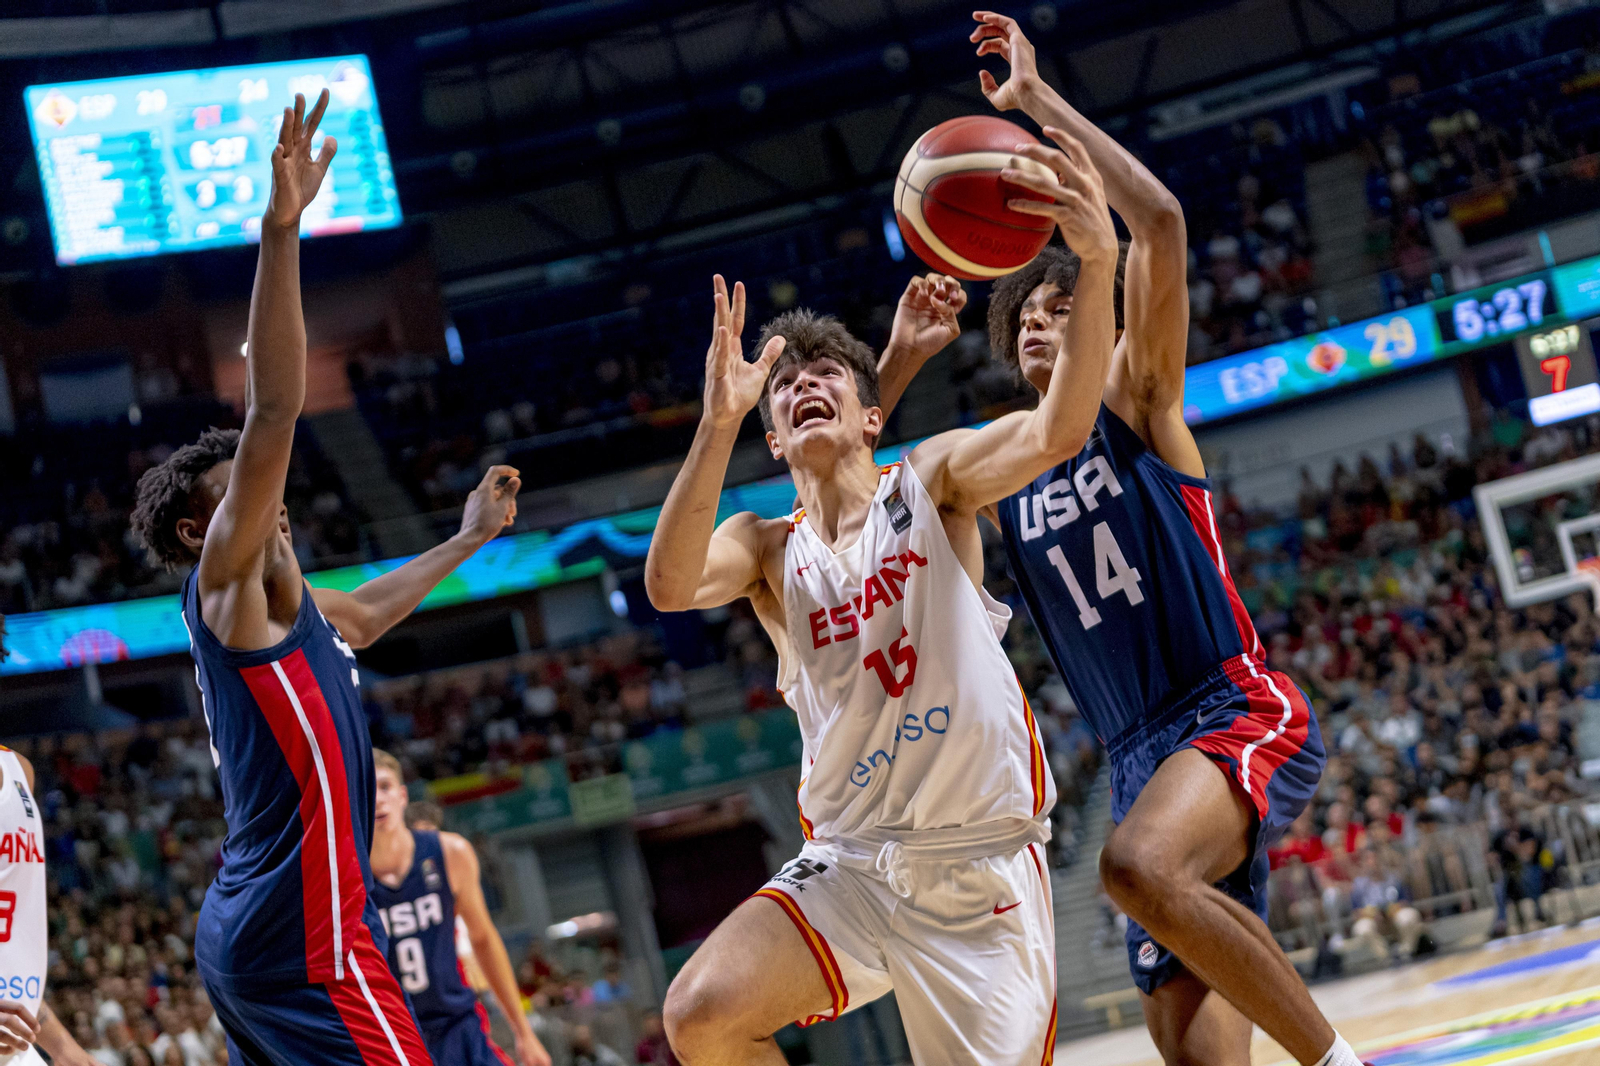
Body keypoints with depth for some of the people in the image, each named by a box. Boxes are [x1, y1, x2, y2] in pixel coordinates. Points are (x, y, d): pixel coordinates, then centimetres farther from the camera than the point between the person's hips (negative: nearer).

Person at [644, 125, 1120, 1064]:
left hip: (983, 864, -2)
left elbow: (1058, 431, -17)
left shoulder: (933, 482, 2)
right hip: (850, 864, 2)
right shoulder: (768, 548, 7)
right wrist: (718, 424, -27)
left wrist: (1099, 266, -32)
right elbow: (670, 586, -16)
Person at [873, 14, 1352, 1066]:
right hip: (1142, 754, 6)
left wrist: (1039, 101, -10)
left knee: (1137, 863, -36)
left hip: (1245, 713, -6)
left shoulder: (1138, 404, 3)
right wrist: (900, 360, 4)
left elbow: (1161, 223, -11)